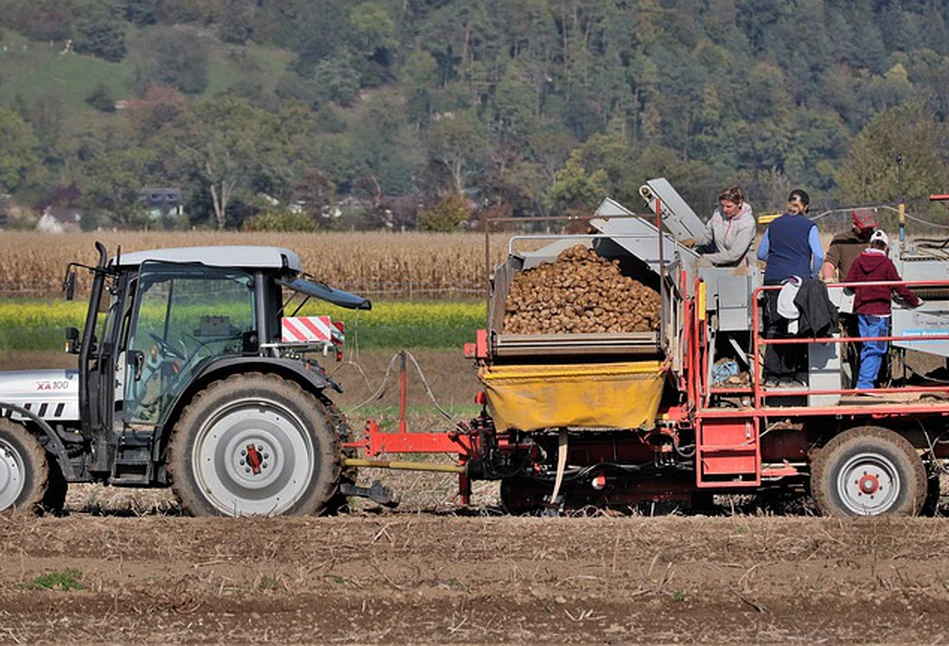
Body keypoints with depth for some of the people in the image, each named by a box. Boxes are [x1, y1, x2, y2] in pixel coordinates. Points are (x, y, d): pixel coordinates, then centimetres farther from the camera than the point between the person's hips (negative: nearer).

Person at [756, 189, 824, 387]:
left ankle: (771, 376, -1)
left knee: (773, 328, 4)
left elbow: (761, 254, 17)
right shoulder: (808, 227, 2)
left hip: (773, 279, 3)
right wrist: (813, 276, 10)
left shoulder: (774, 225, 12)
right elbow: (818, 256, -5)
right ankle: (788, 375, -2)